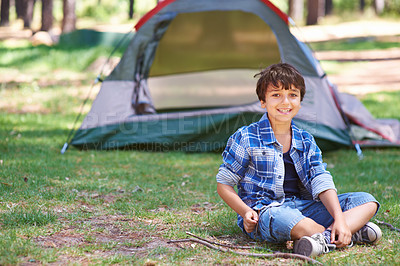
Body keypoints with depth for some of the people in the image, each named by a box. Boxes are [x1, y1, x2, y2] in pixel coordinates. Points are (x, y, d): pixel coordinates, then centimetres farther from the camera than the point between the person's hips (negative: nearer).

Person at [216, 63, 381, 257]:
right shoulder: (246, 138, -2)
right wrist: (246, 212, -15)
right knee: (287, 219, -44)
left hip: (303, 206, 6)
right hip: (264, 210, -6)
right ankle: (354, 232, -29)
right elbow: (224, 184, 2)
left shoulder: (306, 142, 12)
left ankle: (325, 239, -33)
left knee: (367, 201, -6)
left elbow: (321, 183, 1)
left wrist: (339, 219, -15)